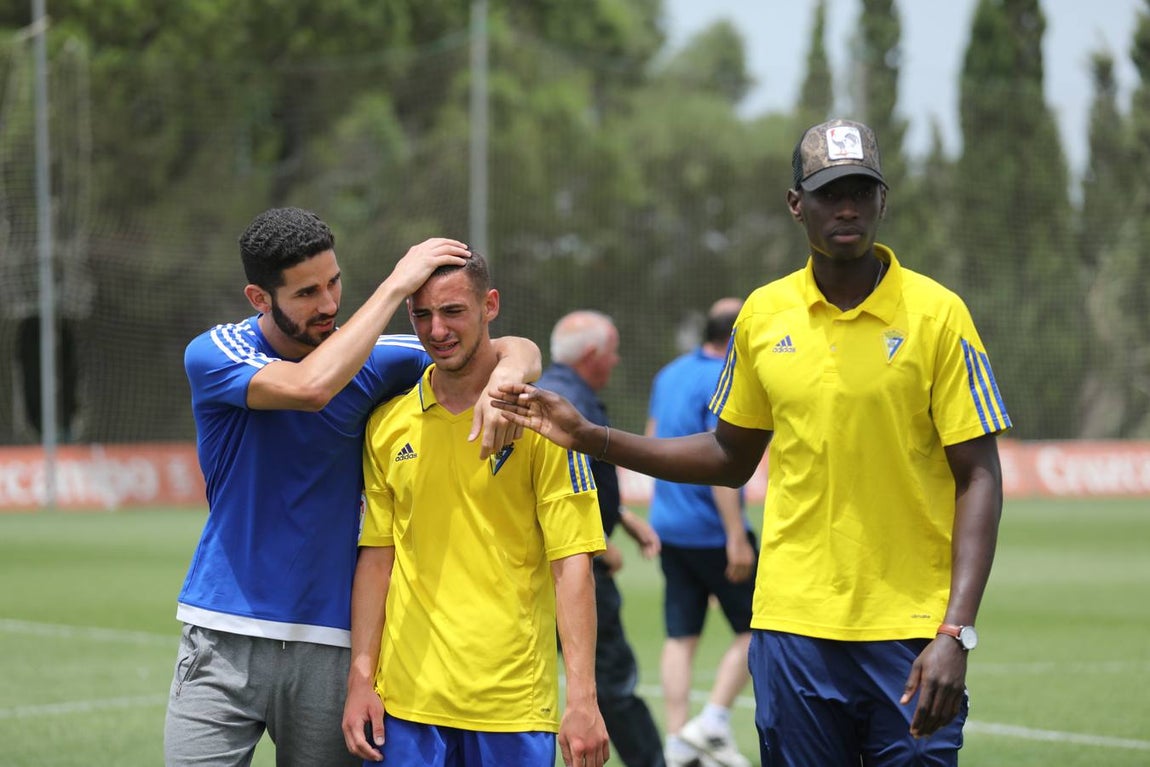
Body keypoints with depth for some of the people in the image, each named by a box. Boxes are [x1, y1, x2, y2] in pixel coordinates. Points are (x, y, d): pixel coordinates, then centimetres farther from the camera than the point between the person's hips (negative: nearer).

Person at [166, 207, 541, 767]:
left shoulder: (370, 358, 3)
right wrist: (396, 285, -20)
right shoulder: (212, 355, -6)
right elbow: (310, 386, -26)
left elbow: (518, 350, 5)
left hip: (328, 642, 2)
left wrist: (507, 374, -20)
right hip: (225, 636, -2)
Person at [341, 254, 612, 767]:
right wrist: (360, 678, 3)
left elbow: (572, 564, -8)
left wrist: (582, 700, -15)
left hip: (513, 701, -3)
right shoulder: (388, 424, 7)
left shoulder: (538, 419, -4)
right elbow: (377, 555, 10)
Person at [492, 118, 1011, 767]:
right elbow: (731, 458, 18)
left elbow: (979, 478, -6)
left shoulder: (937, 313, -4)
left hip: (910, 631, -3)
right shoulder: (765, 314, 6)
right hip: (794, 624, 3)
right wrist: (591, 438, 11)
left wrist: (956, 633, -15)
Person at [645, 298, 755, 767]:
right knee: (754, 628, 5)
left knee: (680, 637, 7)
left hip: (670, 525, 8)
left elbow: (654, 441, 20)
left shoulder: (669, 375, 11)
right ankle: (713, 723, -2)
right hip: (712, 530, -8)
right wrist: (737, 538, -21)